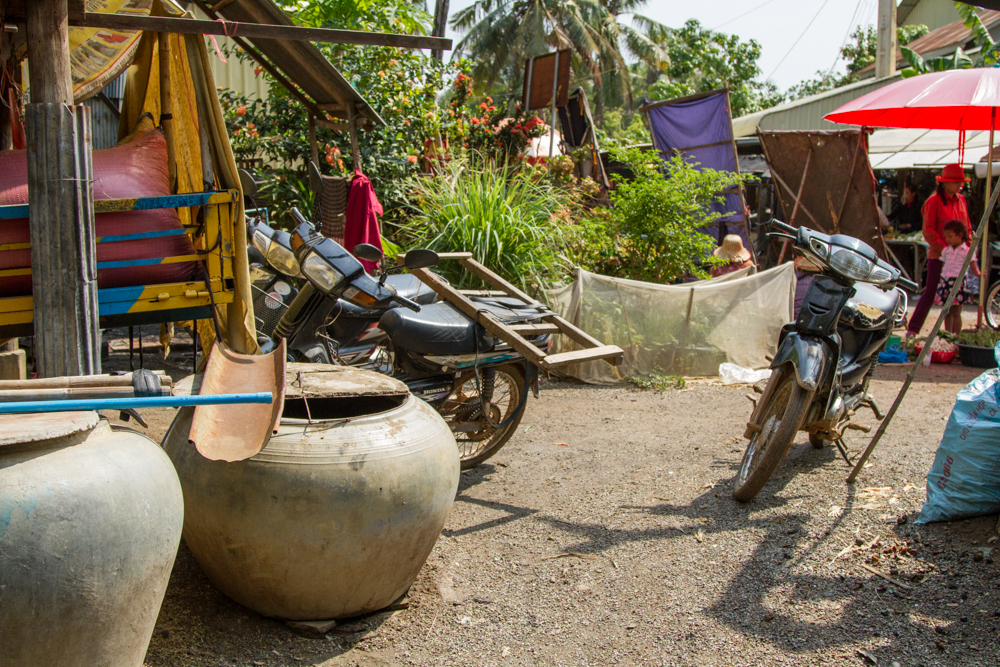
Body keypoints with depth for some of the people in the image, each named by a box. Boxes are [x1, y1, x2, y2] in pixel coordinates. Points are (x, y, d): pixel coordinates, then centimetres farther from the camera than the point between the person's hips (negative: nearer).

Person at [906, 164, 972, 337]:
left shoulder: (961, 200, 12)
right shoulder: (934, 201, -7)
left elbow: (967, 227, 19)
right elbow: (928, 231, -11)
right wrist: (944, 249, -16)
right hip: (938, 256, -6)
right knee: (930, 293, -6)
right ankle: (912, 331, 0)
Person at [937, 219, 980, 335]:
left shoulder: (967, 251, -2)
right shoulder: (946, 250, 13)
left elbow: (973, 268, -2)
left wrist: (979, 274, -22)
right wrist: (940, 281, 11)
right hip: (945, 282, 5)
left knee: (956, 313, -5)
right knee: (947, 312, 8)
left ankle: (956, 336, 1)